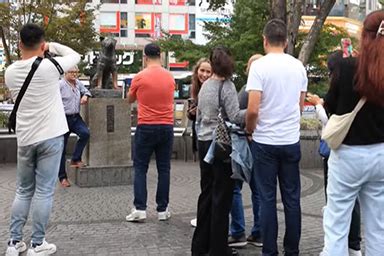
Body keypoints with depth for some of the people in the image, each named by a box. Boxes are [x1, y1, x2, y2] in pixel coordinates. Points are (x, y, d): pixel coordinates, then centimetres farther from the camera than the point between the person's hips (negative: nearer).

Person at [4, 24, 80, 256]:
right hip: (50, 136, -4)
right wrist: (53, 46, 11)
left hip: (25, 138, 5)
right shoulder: (49, 67, -12)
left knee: (23, 191, 16)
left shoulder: (10, 72, 2)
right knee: (44, 192, 2)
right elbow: (75, 55, 2)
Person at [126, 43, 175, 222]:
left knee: (140, 168, 5)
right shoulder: (170, 77, 3)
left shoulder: (139, 77, -7)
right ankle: (162, 209, 11)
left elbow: (130, 100, 10)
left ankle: (140, 209, -1)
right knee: (164, 169, 8)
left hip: (146, 127, -3)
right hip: (166, 127, 3)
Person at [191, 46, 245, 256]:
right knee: (221, 197, 1)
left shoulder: (205, 86, 11)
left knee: (206, 193, 14)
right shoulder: (227, 86, -12)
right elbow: (235, 117, -20)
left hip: (204, 143, 7)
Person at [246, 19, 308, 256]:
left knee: (268, 199, 4)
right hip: (291, 141, 4)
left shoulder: (260, 66, -11)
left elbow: (253, 109, -17)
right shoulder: (298, 66, 4)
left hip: (265, 141, -4)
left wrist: (250, 129, 2)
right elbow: (301, 105, 14)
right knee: (292, 198, 10)